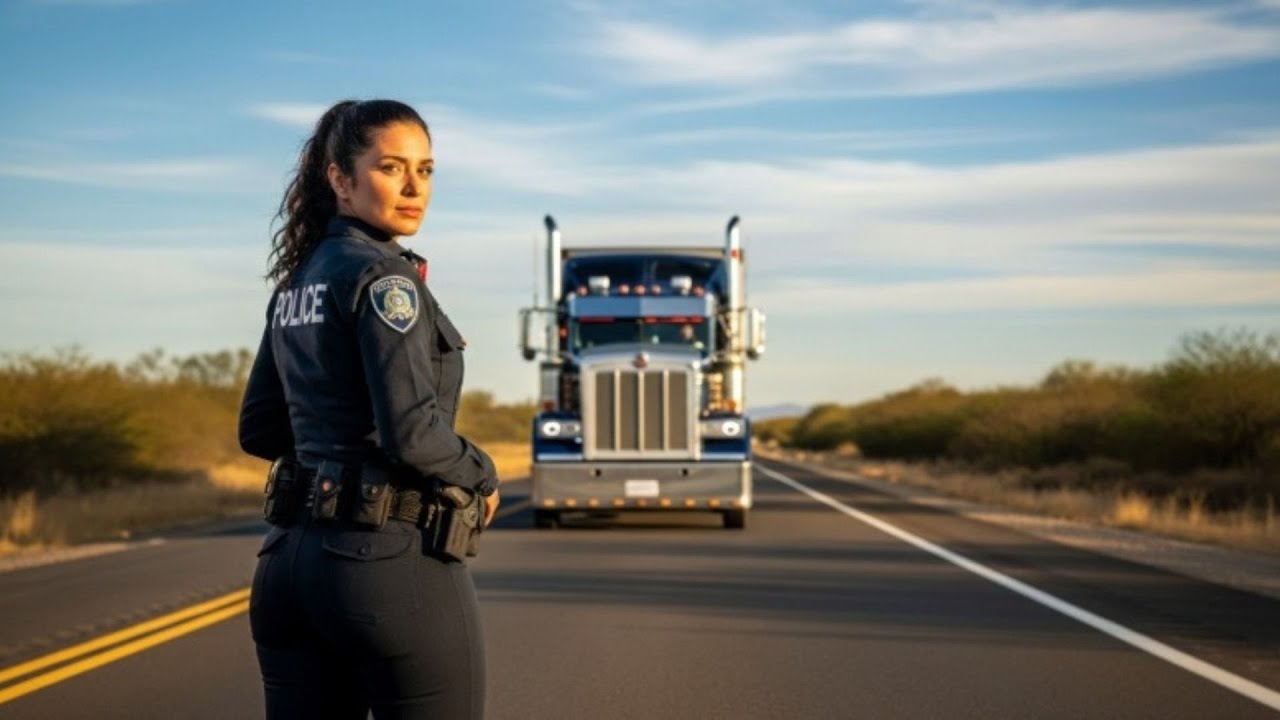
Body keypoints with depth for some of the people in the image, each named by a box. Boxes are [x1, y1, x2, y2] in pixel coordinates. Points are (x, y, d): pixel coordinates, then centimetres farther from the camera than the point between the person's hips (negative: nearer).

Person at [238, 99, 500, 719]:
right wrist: (481, 475, -4)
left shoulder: (297, 284, 14)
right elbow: (411, 431, -20)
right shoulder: (382, 276, -11)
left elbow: (259, 429, 18)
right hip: (390, 561, -8)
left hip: (292, 555, 8)